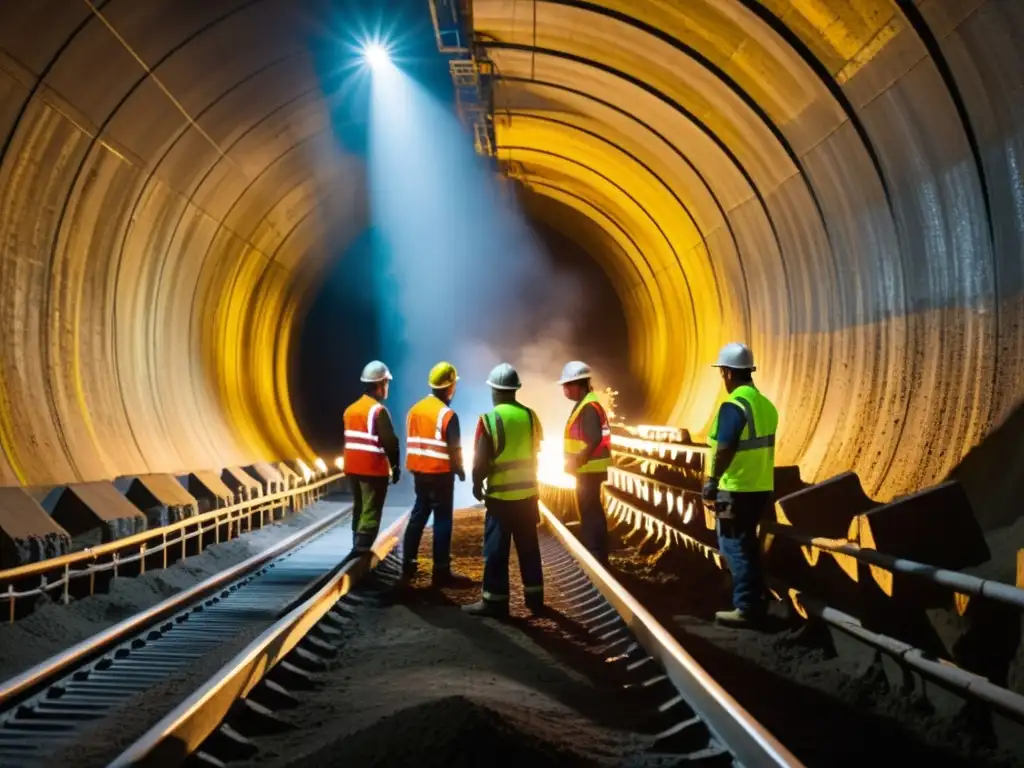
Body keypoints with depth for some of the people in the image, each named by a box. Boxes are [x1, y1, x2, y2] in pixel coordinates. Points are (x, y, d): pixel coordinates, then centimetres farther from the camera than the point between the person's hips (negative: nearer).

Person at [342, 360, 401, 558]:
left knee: (359, 509, 16)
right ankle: (361, 549, -12)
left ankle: (359, 547, 20)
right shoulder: (378, 410, -15)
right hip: (373, 469, -8)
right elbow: (390, 442, -16)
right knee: (371, 512, -6)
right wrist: (395, 467, -4)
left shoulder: (351, 409, 12)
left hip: (353, 467, 8)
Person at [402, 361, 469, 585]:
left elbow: (410, 443, 11)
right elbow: (454, 449, -15)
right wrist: (460, 469, 0)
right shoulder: (448, 414, -15)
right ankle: (441, 571, 0)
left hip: (419, 471, 7)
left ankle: (408, 564, 20)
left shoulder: (415, 409, 7)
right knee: (442, 520, -1)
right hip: (441, 473, -7)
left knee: (418, 515, 16)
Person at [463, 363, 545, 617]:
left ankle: (495, 601, 6)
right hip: (528, 492, 5)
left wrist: (477, 486, 3)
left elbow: (480, 462, -15)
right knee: (528, 547, 14)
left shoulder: (489, 420, -15)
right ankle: (534, 597, 21)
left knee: (496, 549, 3)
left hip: (501, 495, -5)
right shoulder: (531, 416, 2)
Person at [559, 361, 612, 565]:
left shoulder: (588, 407, -19)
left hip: (589, 469, -10)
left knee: (589, 512, -5)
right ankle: (598, 556, 25)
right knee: (592, 511, 16)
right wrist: (577, 462, 19)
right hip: (589, 468, 10)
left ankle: (595, 559, 0)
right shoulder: (586, 404, 12)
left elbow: (594, 439, -27)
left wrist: (577, 461, -23)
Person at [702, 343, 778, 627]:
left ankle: (746, 608, 1)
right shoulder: (765, 404, 9)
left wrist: (712, 482, -15)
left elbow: (724, 450, -22)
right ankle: (756, 603, 22)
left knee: (734, 546, -1)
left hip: (736, 489, -8)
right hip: (760, 487, 9)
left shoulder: (733, 406, -17)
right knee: (747, 544, 18)